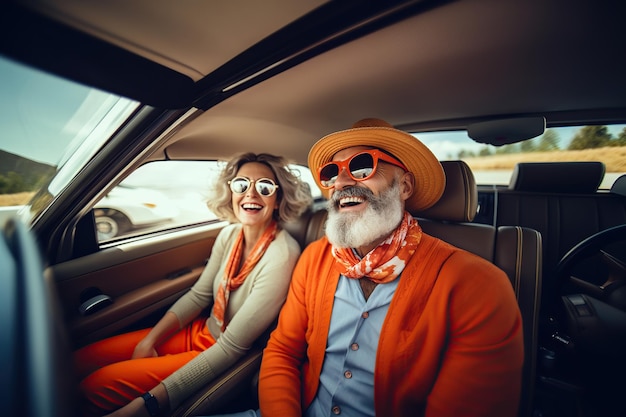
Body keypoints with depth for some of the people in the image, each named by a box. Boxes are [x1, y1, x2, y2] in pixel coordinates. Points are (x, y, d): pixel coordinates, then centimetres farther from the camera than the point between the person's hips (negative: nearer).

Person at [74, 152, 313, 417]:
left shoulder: (281, 256, -28)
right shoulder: (230, 234, -5)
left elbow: (232, 347, -26)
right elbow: (198, 295, 4)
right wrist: (149, 341, -5)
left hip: (230, 359, -6)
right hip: (202, 329, 6)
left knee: (96, 386, -13)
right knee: (81, 360, -1)